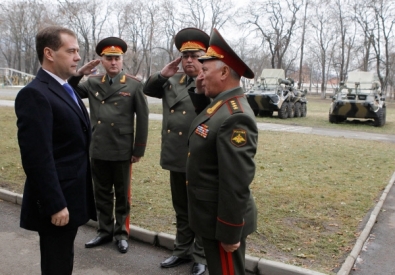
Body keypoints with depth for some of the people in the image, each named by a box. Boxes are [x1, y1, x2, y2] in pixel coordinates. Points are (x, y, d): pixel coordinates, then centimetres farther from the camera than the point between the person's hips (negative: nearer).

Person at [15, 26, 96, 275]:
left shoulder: (66, 90, 12)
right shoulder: (35, 94, -18)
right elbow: (38, 158, -23)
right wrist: (55, 205, -22)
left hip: (71, 197, 9)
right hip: (57, 203, -9)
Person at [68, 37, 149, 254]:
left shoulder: (134, 85, -4)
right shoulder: (93, 83, 7)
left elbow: (142, 118, -4)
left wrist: (139, 150, -5)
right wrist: (79, 74, -9)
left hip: (122, 151, -3)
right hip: (98, 150, 4)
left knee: (122, 195, 11)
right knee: (102, 194, 15)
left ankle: (122, 233, 25)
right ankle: (104, 231, 30)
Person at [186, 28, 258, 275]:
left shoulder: (235, 117, -27)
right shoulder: (220, 105, 4)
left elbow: (236, 184, -28)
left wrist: (229, 233, -22)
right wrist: (199, 92, 8)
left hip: (222, 220, -10)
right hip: (212, 215, 10)